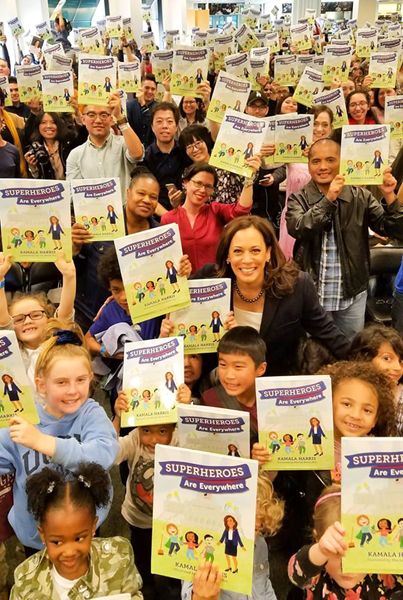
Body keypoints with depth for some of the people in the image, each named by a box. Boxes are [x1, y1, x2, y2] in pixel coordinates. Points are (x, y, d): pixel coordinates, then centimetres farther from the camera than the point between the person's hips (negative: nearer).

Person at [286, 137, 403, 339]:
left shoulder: (360, 197, 0)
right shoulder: (298, 199, -2)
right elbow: (297, 229, -21)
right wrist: (328, 199, -29)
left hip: (352, 295, 1)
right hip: (311, 293, -1)